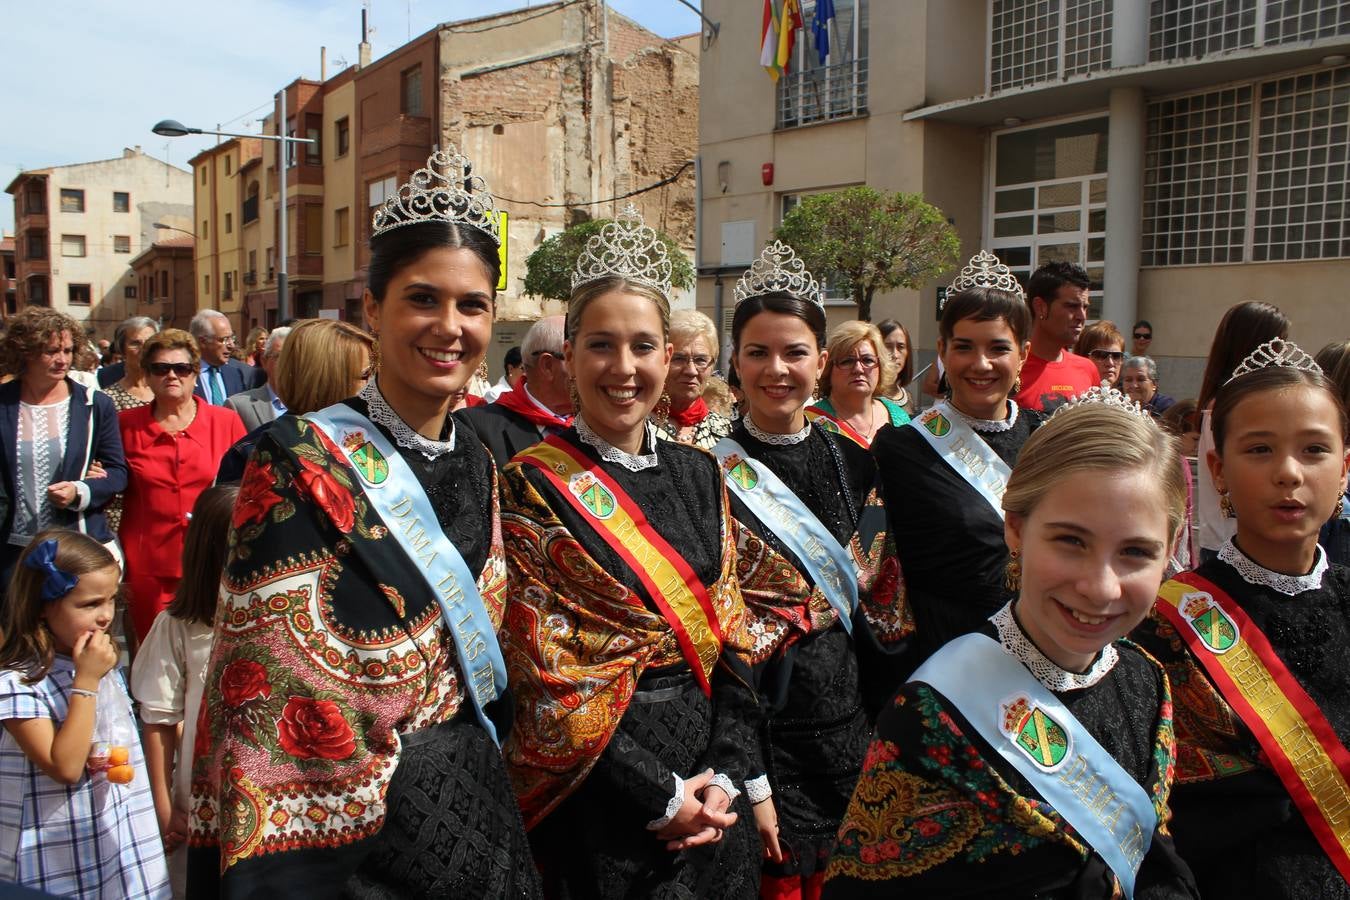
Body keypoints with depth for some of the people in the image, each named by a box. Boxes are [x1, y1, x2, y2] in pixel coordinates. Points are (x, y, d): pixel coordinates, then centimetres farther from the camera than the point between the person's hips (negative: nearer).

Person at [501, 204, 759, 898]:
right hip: (598, 795, -5)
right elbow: (542, 672, -14)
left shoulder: (698, 474, 5)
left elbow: (729, 633, 5)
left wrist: (725, 774, -6)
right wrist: (659, 796, -14)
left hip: (708, 784, 5)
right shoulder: (532, 486, -11)